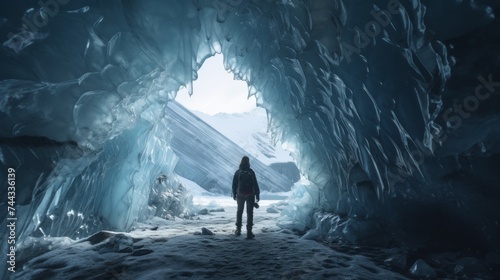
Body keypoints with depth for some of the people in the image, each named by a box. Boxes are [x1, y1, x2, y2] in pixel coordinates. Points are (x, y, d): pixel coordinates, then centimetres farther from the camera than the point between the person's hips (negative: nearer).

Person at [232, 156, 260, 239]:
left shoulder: (237, 172, -6)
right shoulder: (251, 172, -9)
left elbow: (234, 184, 0)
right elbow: (255, 184, -9)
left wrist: (234, 194, 13)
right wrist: (257, 195, -2)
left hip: (240, 195, 2)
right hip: (250, 195, -1)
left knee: (239, 211, 20)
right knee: (250, 213, 6)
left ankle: (238, 230, 28)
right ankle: (249, 232, 3)